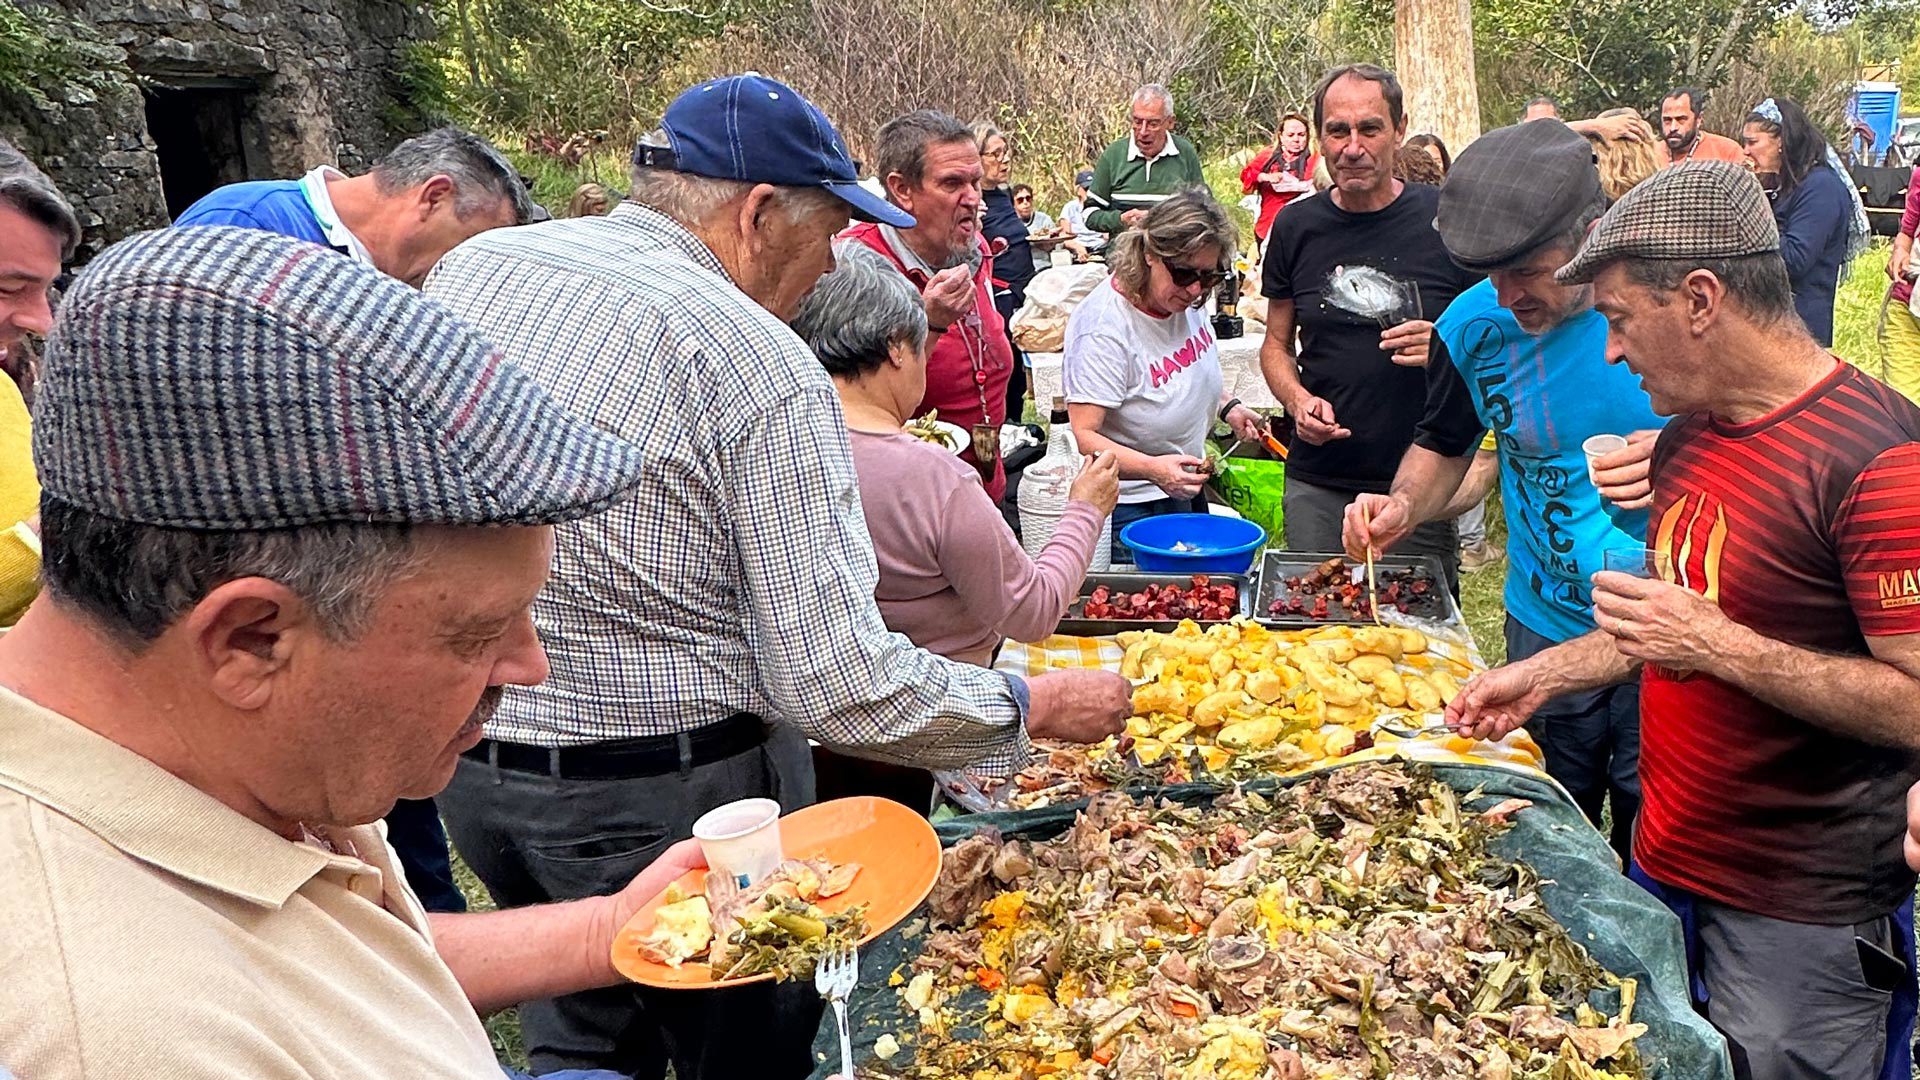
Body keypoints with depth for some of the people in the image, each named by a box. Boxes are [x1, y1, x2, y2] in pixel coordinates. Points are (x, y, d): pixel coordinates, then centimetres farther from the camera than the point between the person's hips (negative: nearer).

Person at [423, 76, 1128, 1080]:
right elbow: (837, 684, -24)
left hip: (474, 767, 7)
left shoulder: (468, 264, 0)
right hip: (667, 797, -6)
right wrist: (1035, 706, -9)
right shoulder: (760, 364, -21)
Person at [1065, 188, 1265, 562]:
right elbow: (1083, 437, -30)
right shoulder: (1104, 328, -27)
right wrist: (1153, 468, -42)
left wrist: (1229, 406, 4)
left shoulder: (1185, 298, -4)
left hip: (1185, 488, 8)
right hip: (1132, 508, -8)